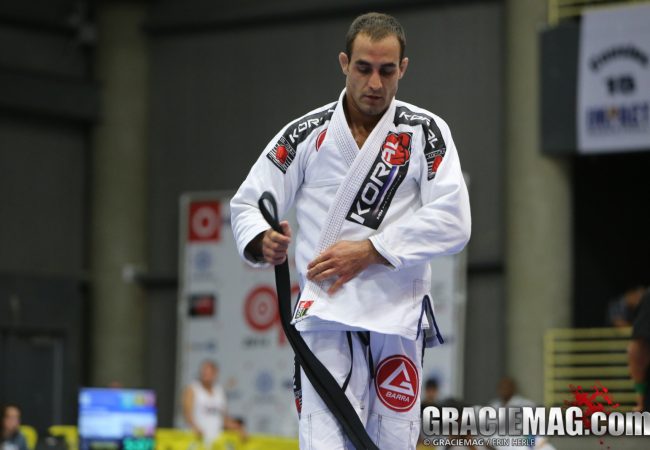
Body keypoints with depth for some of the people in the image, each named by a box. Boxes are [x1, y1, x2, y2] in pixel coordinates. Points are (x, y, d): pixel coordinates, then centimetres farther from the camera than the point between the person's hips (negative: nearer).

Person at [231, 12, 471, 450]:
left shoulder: (426, 131, 2)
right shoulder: (307, 134, 3)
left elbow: (452, 223, -8)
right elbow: (246, 204, 8)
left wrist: (369, 251, -14)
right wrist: (263, 242, -16)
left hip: (399, 319, 1)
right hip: (327, 314, -1)